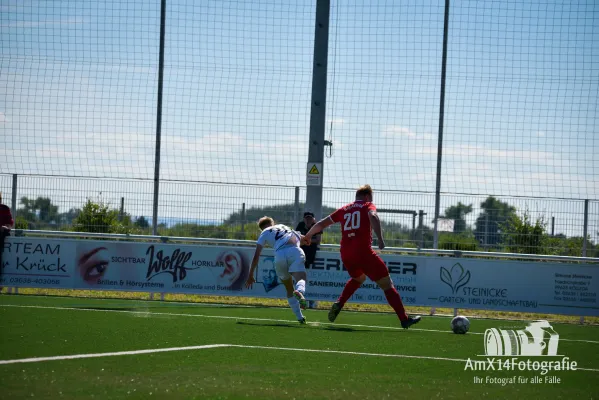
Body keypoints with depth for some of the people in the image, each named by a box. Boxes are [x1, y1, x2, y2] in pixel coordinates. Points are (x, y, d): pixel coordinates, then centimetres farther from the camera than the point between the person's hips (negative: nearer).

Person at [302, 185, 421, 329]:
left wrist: (307, 236, 40)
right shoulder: (368, 206, 7)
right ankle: (404, 319, -4)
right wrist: (380, 239, -22)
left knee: (358, 278, 35)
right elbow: (373, 217, -17)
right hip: (363, 252, -6)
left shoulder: (344, 210, 20)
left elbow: (321, 224, 25)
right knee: (387, 285, 1)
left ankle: (339, 304, 14)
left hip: (345, 255, 6)